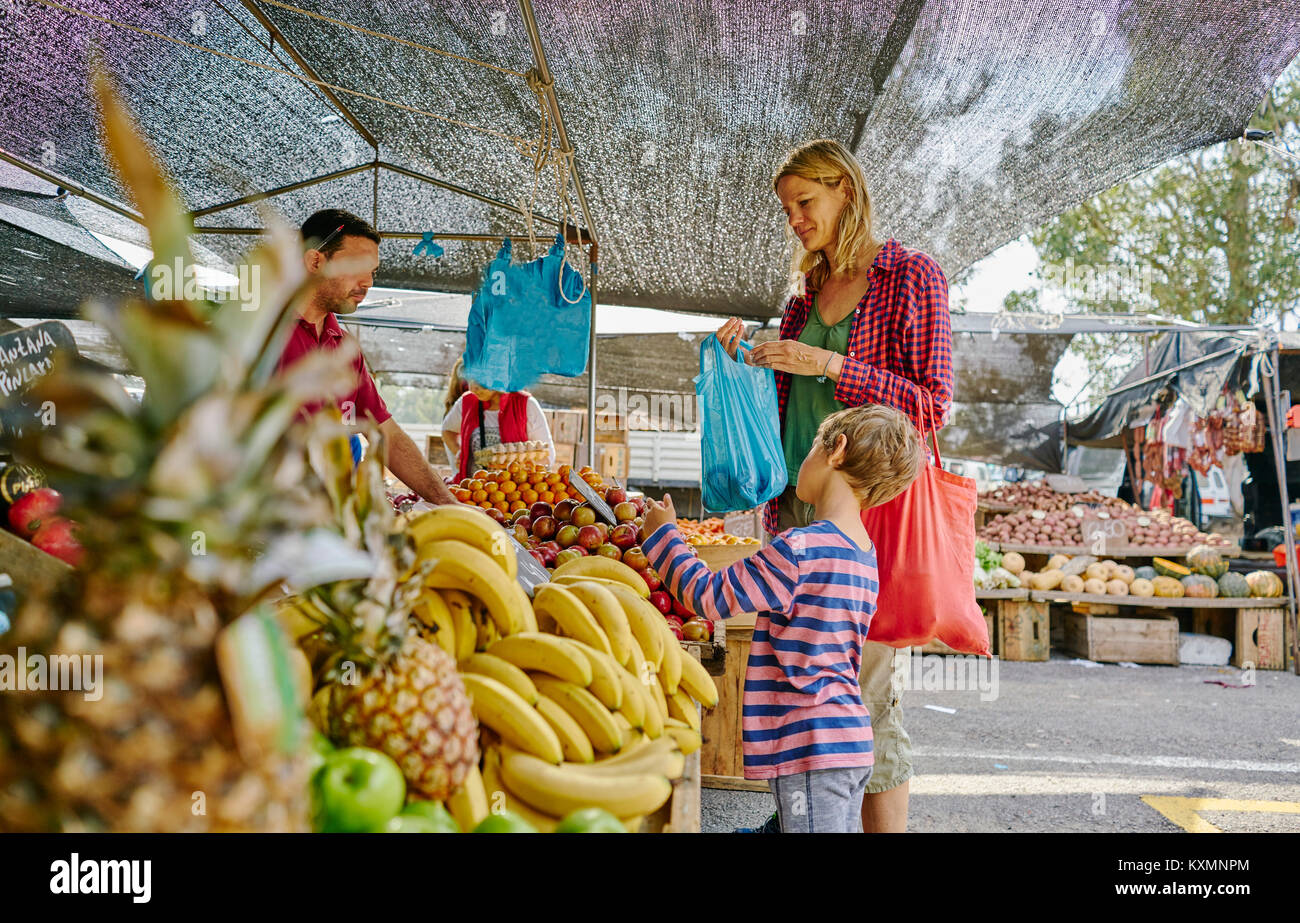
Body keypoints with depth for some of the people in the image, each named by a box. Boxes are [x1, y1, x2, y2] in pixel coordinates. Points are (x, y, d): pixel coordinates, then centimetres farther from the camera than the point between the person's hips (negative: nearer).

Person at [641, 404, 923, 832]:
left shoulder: (800, 548, -18)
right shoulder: (864, 553, 11)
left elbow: (711, 597, -12)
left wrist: (663, 535, 2)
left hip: (810, 747, -9)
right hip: (853, 744, 9)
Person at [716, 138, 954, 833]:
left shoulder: (911, 276, -1)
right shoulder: (807, 288, 17)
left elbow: (931, 405, -8)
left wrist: (829, 363, -15)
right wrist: (747, 356, 5)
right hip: (798, 501, 6)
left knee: (865, 688, -5)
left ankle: (884, 824, 9)